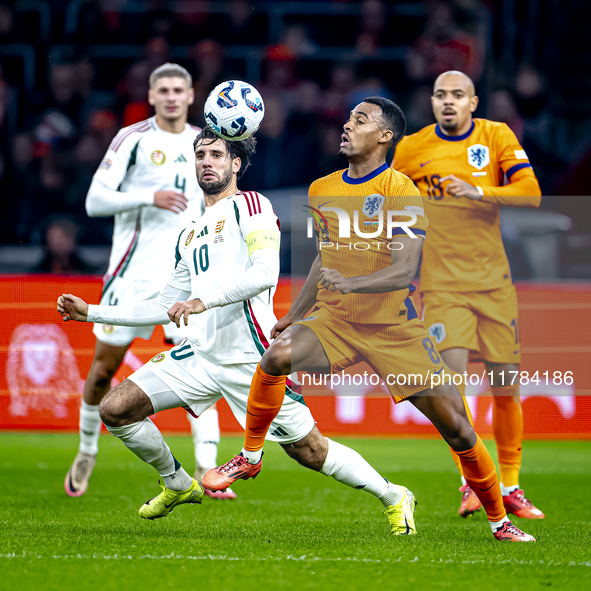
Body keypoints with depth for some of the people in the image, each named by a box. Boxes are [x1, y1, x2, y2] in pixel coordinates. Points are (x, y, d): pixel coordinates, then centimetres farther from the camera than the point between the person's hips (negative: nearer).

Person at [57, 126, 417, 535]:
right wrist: (91, 313, 24)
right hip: (200, 355, 7)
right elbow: (165, 309, 26)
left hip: (250, 359, -7)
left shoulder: (250, 204, -1)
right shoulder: (189, 236, 22)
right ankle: (179, 485, 17)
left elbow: (266, 273, -17)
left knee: (309, 451, -3)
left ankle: (393, 497, 19)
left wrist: (204, 301, -25)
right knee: (115, 409, -4)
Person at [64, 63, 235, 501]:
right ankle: (88, 453, 27)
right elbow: (95, 200, -9)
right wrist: (149, 197, -21)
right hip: (133, 271, -2)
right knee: (104, 366, 4)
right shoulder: (132, 139, -3)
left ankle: (206, 469, -15)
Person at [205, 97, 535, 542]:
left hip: (396, 329, -4)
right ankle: (251, 457, -6)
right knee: (276, 357, -27)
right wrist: (294, 316, 21)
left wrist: (351, 284, -37)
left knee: (456, 427, -7)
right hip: (334, 319, 4)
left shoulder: (400, 190, -12)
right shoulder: (322, 190, 6)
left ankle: (499, 521, 12)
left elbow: (405, 271, -21)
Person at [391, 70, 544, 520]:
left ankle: (510, 487, 17)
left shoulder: (497, 137, 1)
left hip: (493, 280, 1)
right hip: (442, 282, -1)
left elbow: (531, 193, -10)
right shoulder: (412, 149, 2)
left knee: (506, 389, 4)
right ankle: (470, 483, -10)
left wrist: (478, 192, -24)